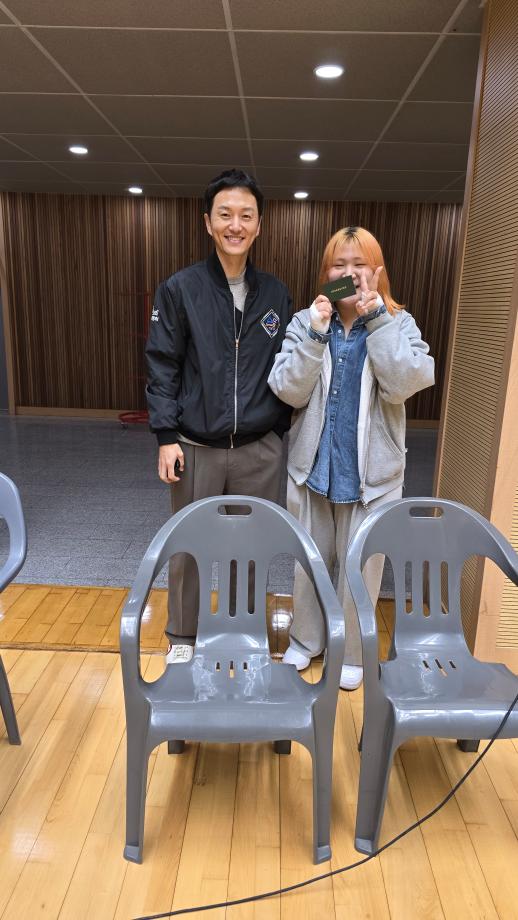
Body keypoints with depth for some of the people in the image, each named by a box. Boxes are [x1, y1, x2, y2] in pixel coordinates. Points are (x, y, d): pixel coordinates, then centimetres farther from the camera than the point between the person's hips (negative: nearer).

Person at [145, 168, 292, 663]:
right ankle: (181, 638, 33)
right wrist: (166, 436, -9)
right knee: (187, 547, 10)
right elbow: (161, 366, -3)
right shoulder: (179, 289, -2)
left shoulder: (276, 294, 6)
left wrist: (279, 431, 9)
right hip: (195, 449, -2)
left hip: (259, 450, 2)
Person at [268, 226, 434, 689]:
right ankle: (305, 640, 41)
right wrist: (316, 334, -21)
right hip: (312, 468, 2)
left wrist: (376, 317, -21)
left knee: (361, 569, 11)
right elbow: (288, 391, -12)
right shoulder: (305, 322, -1)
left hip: (370, 474, -1)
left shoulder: (399, 325, -3)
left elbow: (404, 384, -21)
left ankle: (351, 652, 35)